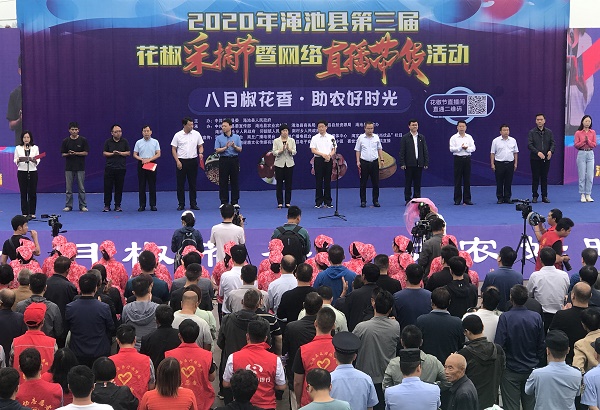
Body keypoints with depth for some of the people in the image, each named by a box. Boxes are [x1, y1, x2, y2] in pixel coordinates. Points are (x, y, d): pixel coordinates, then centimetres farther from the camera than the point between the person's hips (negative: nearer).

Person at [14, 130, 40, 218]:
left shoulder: (35, 148, 4)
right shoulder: (18, 148, 3)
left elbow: (38, 161, 1)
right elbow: (15, 161, 2)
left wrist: (34, 160, -20)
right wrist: (18, 160, -20)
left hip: (33, 172, 1)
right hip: (22, 172, 0)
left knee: (33, 193, 2)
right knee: (23, 193, 1)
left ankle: (32, 213, 11)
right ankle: (25, 213, 8)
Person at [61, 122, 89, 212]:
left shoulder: (83, 140, -2)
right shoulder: (65, 141, 3)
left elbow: (86, 152, -4)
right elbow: (63, 154, 5)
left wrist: (76, 153, -16)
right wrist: (68, 154, -16)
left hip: (80, 167, -1)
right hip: (69, 167, 2)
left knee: (81, 188, 2)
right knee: (68, 188, 4)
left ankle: (83, 205, 9)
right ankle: (68, 205, 12)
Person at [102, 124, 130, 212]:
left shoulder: (124, 141, 6)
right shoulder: (108, 142, 5)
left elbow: (128, 152, 5)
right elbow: (104, 153, 4)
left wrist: (120, 153, -11)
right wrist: (112, 154, -13)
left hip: (121, 168, 0)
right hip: (109, 168, 0)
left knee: (119, 188, 2)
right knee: (108, 187, -2)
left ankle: (117, 205, 10)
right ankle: (107, 205, 5)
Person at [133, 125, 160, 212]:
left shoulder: (155, 142, 3)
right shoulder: (138, 142, 5)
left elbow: (158, 154, -2)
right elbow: (135, 154, 4)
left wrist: (149, 159, -16)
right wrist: (142, 159, -14)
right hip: (141, 165, 1)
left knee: (152, 186, 2)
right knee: (141, 186, 2)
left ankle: (153, 205, 8)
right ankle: (142, 205, 6)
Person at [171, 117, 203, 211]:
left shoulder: (196, 134, 3)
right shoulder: (178, 135, -2)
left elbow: (200, 146, 9)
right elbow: (173, 149, 0)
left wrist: (200, 153, -12)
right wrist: (177, 161, -9)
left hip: (193, 161, 2)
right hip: (181, 162, -1)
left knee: (193, 184, 6)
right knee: (180, 184, 2)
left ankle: (193, 204, 13)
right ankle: (181, 204, 10)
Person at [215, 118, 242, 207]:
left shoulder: (237, 137, 6)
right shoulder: (219, 138, 2)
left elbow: (240, 150, 2)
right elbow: (217, 150, -6)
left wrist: (234, 146, -18)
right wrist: (225, 147, -21)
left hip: (234, 160, 1)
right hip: (224, 160, -1)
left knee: (235, 181, 4)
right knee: (223, 182, 1)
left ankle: (235, 202, 10)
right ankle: (224, 202, 8)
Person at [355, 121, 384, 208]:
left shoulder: (376, 137, 5)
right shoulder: (360, 138, -1)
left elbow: (379, 149, 12)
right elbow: (358, 150, 2)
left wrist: (381, 159, 4)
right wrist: (358, 161, -6)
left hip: (374, 162, 2)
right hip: (364, 162, -2)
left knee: (375, 183, 4)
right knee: (363, 183, 2)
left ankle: (375, 201, 11)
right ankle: (363, 201, 9)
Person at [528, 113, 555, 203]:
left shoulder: (549, 132, 9)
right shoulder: (532, 132, -1)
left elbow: (552, 143, 6)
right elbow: (529, 145, -8)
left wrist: (551, 151, -16)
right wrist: (538, 152, -22)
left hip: (546, 159, 2)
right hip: (535, 158, -2)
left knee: (544, 178, 6)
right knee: (535, 178, 1)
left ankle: (544, 196, 11)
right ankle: (535, 196, 8)